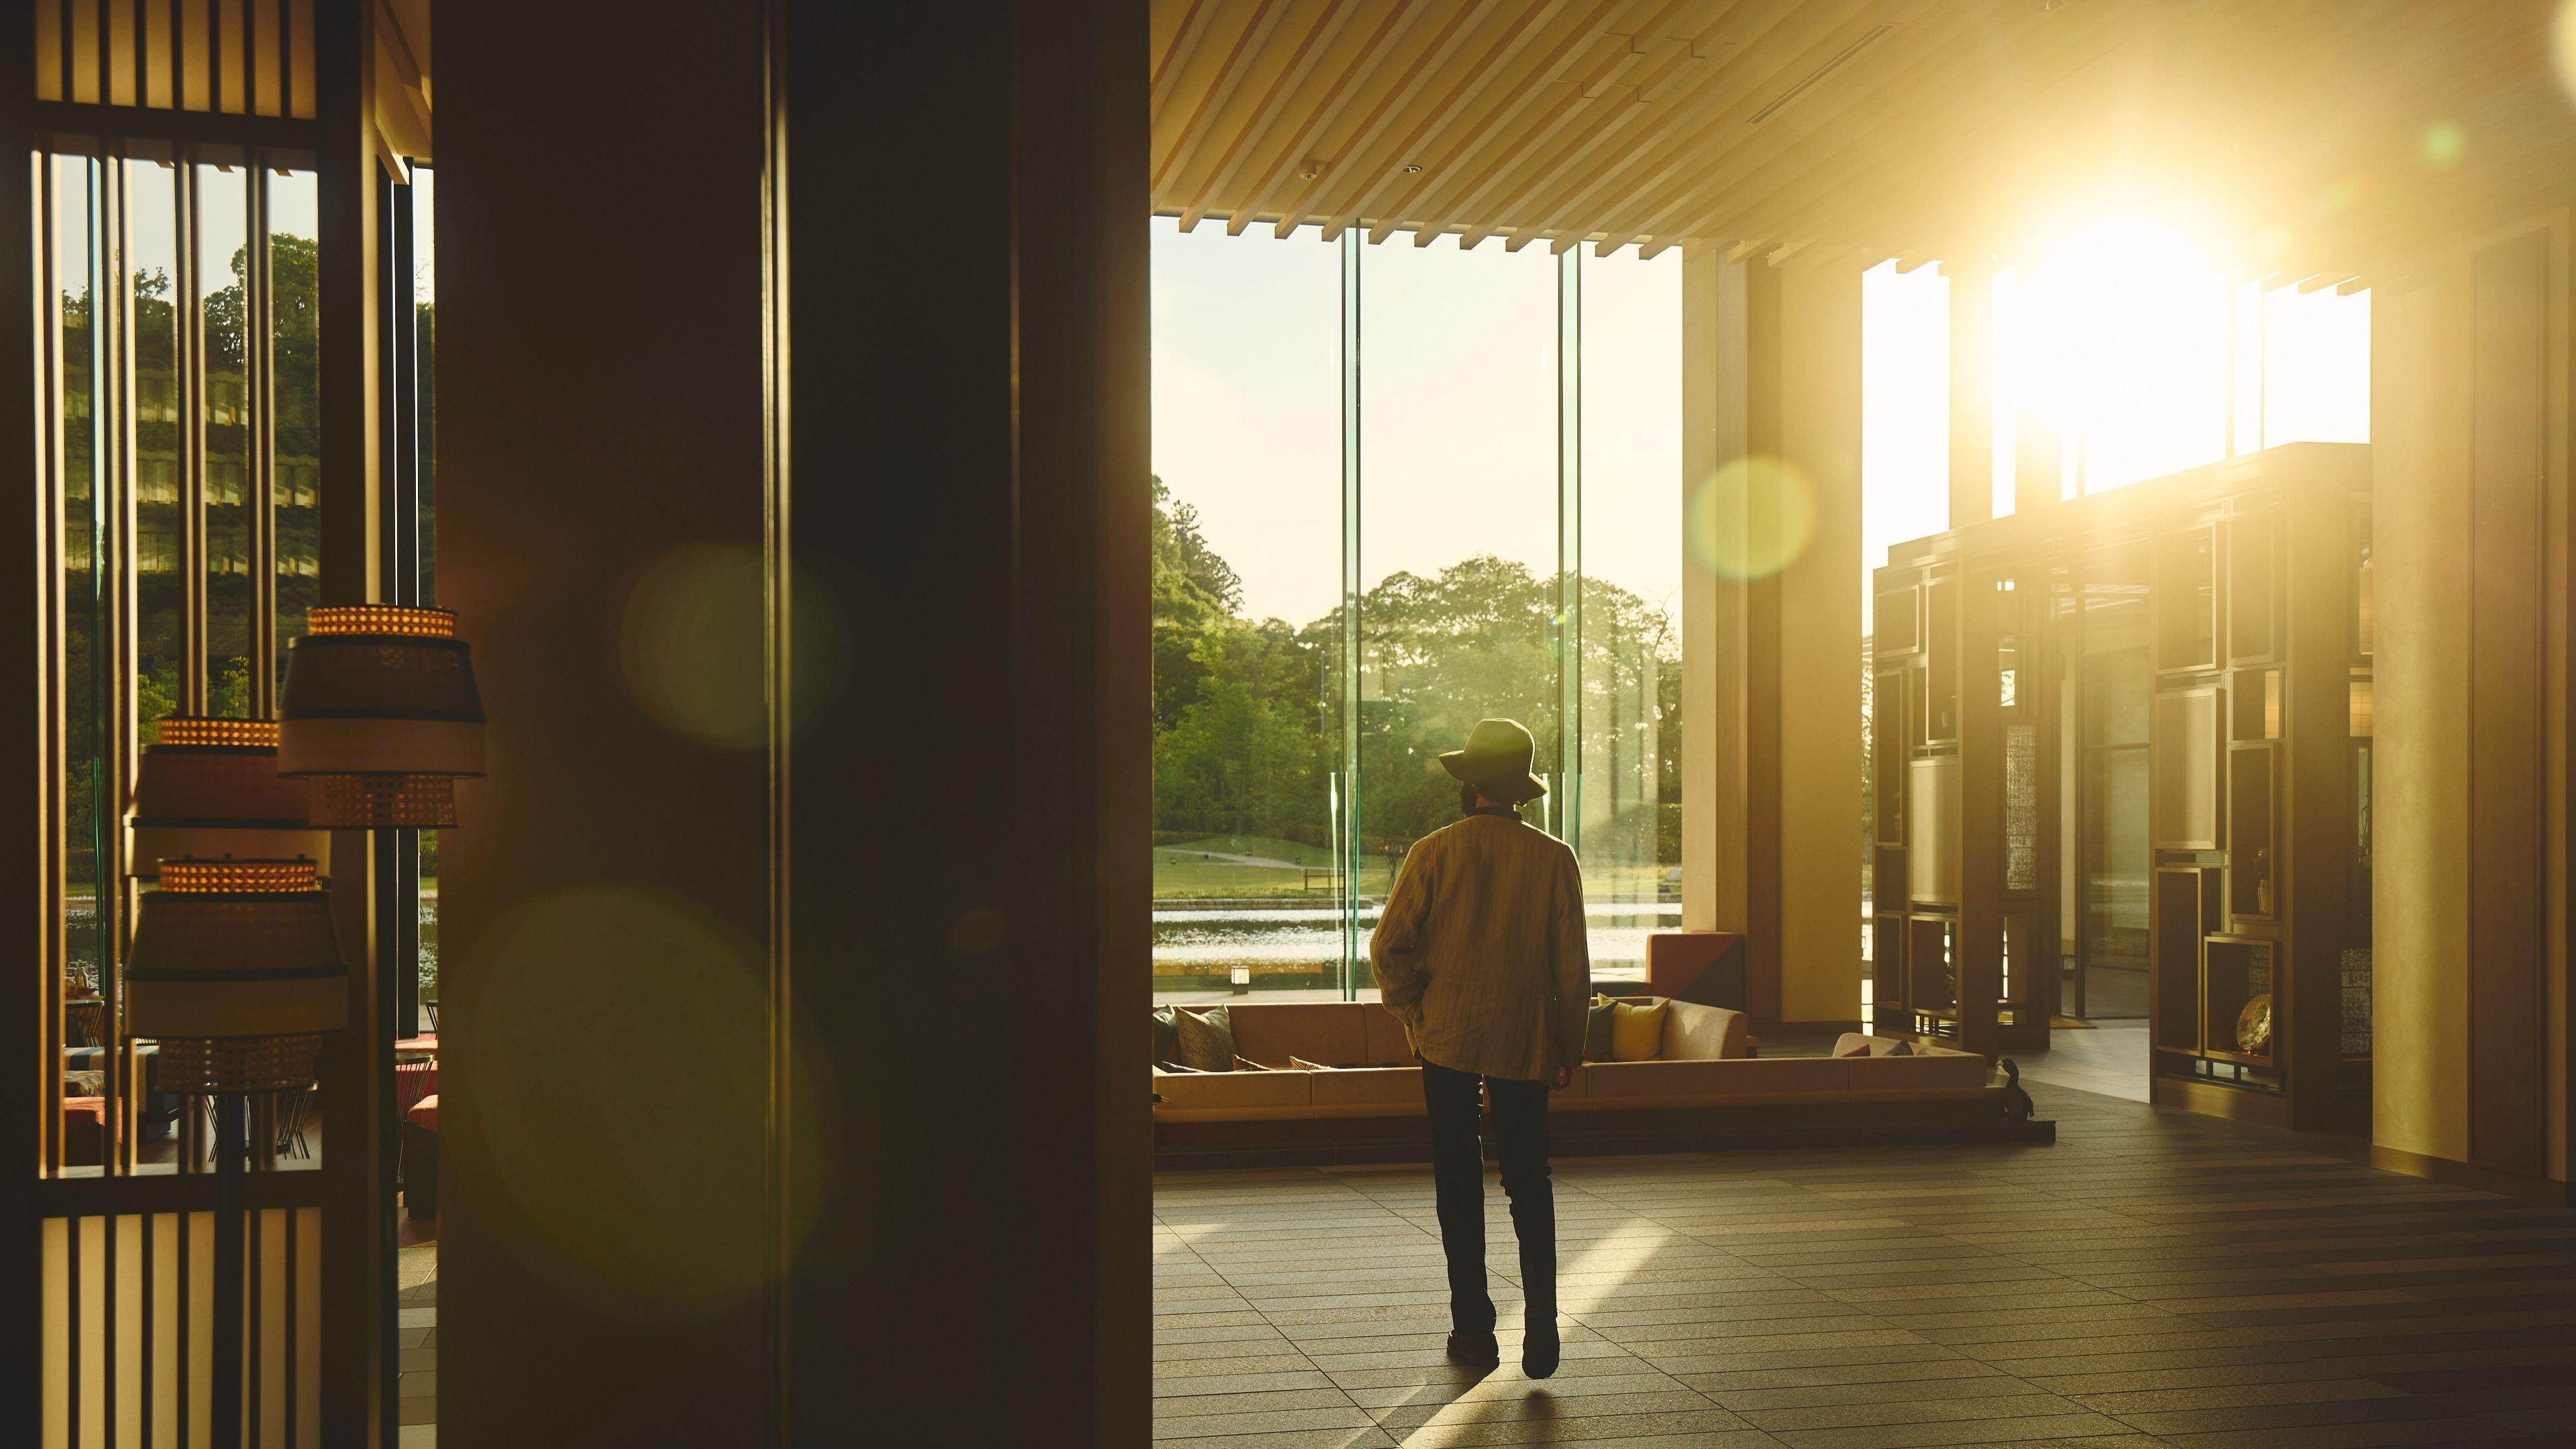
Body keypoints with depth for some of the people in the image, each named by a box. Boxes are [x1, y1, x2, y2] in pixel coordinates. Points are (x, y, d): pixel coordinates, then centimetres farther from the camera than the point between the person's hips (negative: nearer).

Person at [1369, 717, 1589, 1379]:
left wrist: (1415, 1014, 5)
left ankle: (1474, 1328, 12)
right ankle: (1540, 1319, -5)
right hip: (1526, 1045, 1)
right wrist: (1570, 1050, 7)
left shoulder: (1434, 853, -7)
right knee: (1529, 1182, 10)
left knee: (1459, 1183, 9)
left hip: (1447, 1038, -1)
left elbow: (1389, 946, -9)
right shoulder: (1554, 859, -4)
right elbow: (1572, 966, -2)